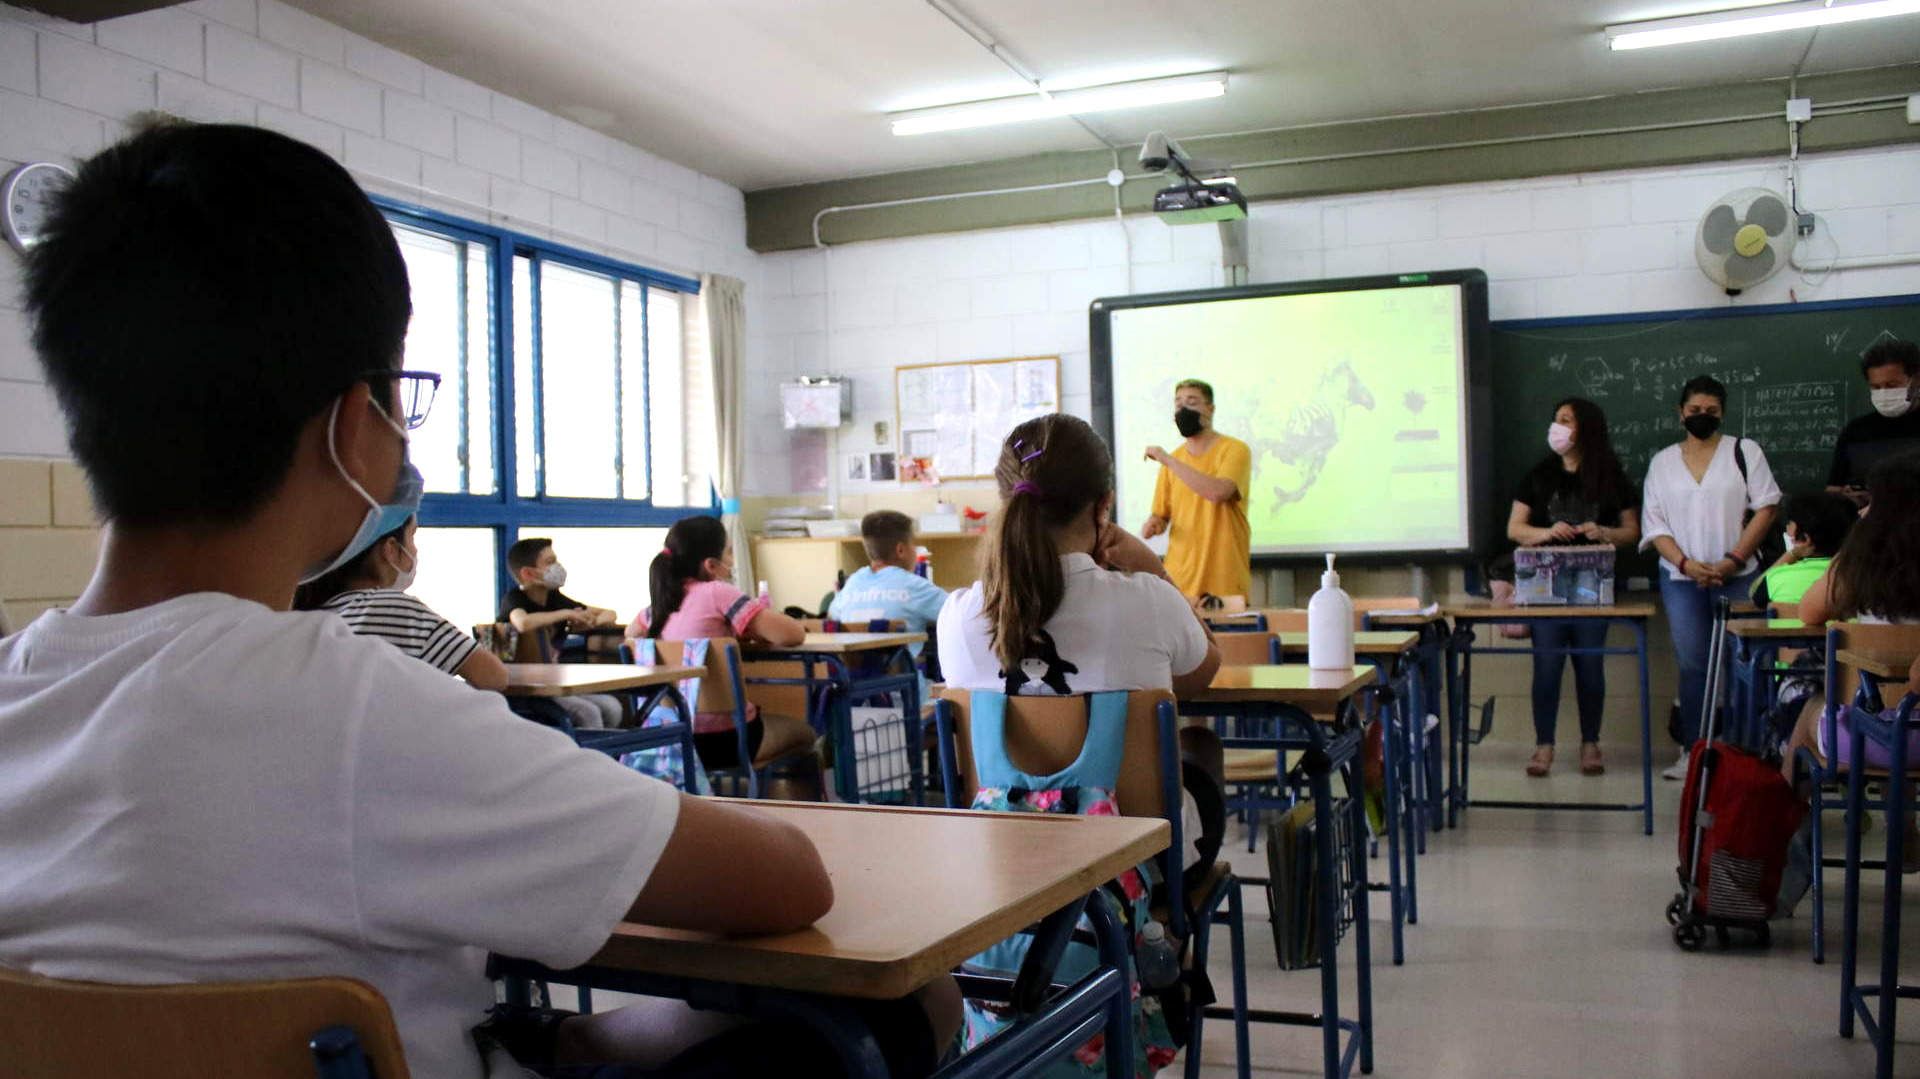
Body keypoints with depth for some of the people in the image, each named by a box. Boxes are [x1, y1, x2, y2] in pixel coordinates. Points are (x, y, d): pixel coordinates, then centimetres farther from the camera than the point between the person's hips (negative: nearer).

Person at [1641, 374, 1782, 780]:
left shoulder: (1744, 451, 6)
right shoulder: (1663, 462, 11)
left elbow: (1766, 508, -1)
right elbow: (1654, 525, 6)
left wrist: (1733, 560, -11)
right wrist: (1686, 564, -9)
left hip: (1736, 577, -1)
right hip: (1682, 578, 1)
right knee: (1693, 665, -1)